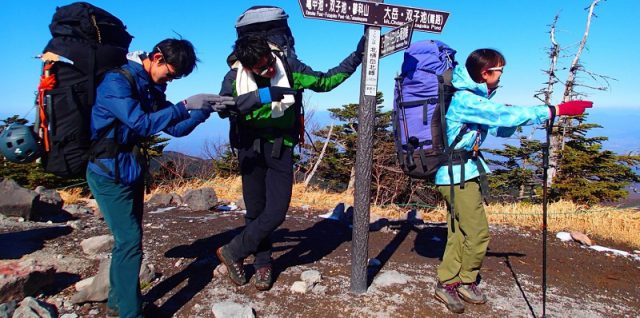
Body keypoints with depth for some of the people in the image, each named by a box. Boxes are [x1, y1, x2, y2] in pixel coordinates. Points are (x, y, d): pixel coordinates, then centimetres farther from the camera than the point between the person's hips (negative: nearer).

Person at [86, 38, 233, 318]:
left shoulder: (151, 88, 8)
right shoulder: (116, 81, -17)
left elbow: (175, 128, 6)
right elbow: (141, 124, -28)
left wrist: (207, 108, -7)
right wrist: (185, 105, -29)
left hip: (132, 172, 9)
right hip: (110, 174, -8)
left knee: (127, 238, 15)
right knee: (130, 241, -10)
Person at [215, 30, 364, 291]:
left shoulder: (288, 65, -7)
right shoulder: (236, 76, -9)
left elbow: (324, 81, 1)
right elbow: (223, 107, -27)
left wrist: (357, 57, -3)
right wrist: (260, 97, -37)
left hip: (281, 148, 0)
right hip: (251, 148, 0)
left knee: (276, 212, -8)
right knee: (256, 211, 6)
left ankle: (232, 252, 12)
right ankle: (262, 263, 28)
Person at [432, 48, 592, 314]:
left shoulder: (474, 98, 12)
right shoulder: (467, 100, -18)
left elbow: (501, 129, 15)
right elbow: (506, 116, -23)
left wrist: (543, 113, 5)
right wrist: (556, 110, -18)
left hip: (461, 174, 10)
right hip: (458, 175, -10)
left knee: (460, 233, 12)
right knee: (478, 234, 0)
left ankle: (447, 284, 21)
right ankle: (465, 282, 19)